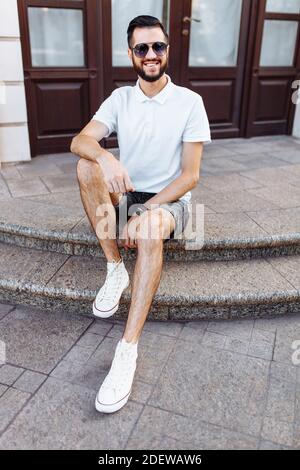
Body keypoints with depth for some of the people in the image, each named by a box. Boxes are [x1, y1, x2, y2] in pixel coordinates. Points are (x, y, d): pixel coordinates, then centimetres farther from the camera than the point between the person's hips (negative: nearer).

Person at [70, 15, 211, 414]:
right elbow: (79, 141, -10)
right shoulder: (120, 98, 4)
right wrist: (105, 156, -35)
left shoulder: (190, 102, -5)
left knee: (150, 230, -38)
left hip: (169, 200, -3)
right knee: (87, 166, -24)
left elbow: (190, 175, -11)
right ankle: (115, 269, -18)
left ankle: (128, 350, -34)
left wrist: (145, 211, -23)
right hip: (125, 195, 4)